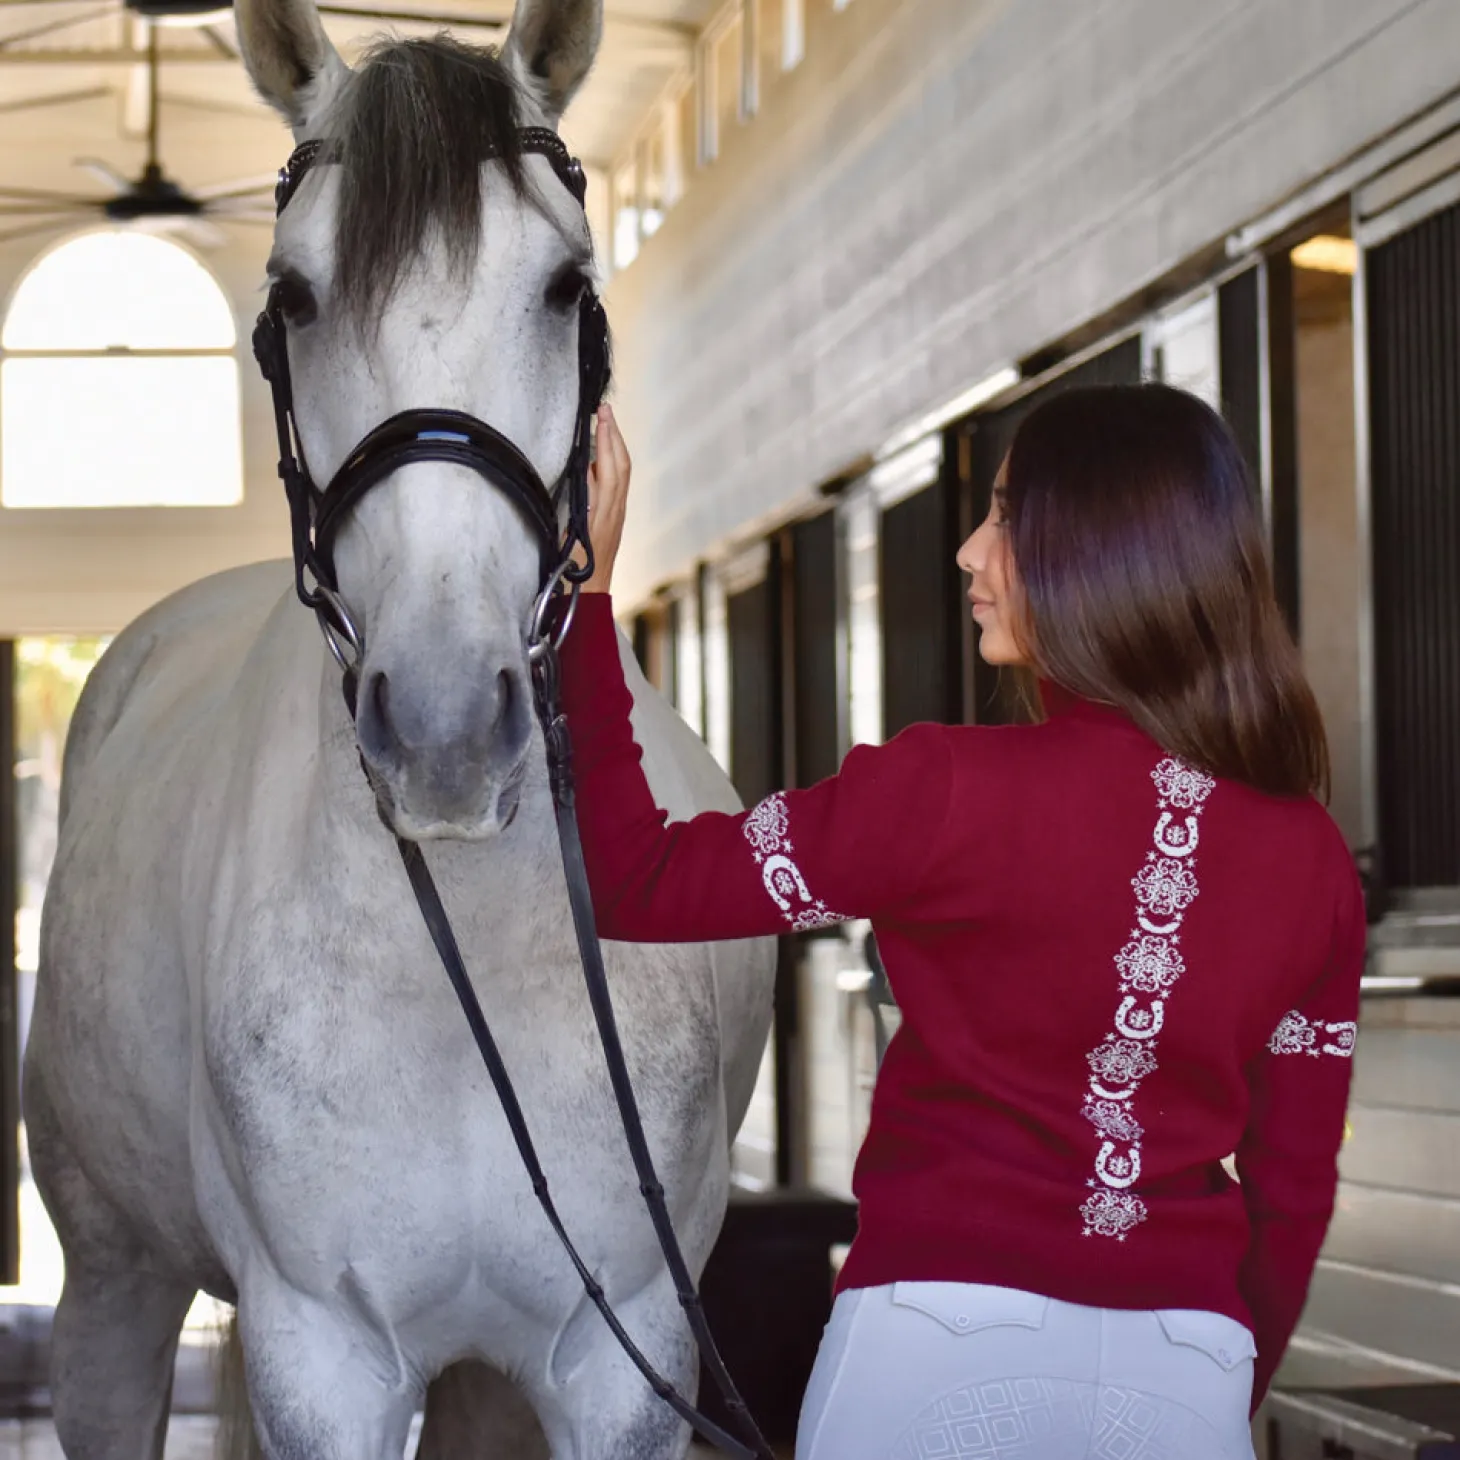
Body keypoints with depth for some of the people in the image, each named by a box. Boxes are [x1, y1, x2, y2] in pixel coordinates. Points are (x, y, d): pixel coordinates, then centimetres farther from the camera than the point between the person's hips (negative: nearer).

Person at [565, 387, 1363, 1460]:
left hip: (943, 1344, -4)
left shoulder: (953, 793, -12)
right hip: (1185, 1372, 4)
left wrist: (589, 591, -3)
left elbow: (634, 886, -7)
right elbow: (1294, 1188, 7)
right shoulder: (1313, 859, 2)